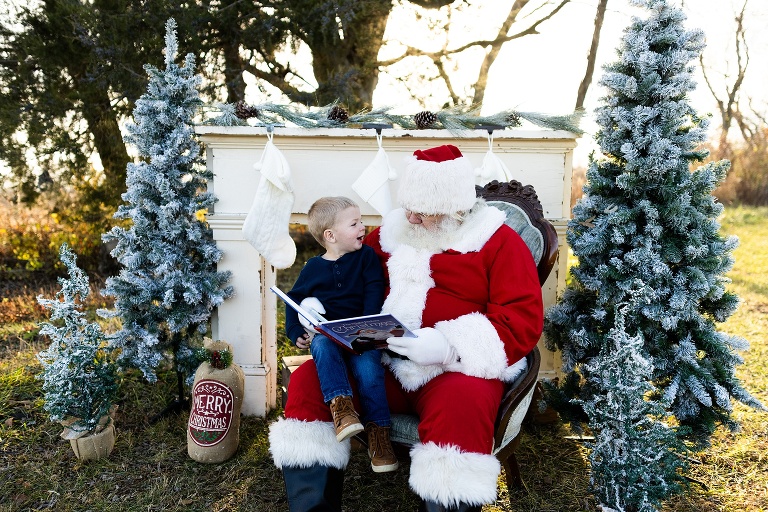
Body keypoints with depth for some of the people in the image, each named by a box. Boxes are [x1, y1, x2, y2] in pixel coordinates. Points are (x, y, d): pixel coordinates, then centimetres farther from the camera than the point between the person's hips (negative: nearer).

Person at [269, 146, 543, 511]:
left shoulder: (498, 241, 0)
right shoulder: (391, 232, 14)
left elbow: (524, 320, -11)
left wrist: (449, 346, -25)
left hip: (456, 368, -4)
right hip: (380, 362, 5)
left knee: (464, 404, -37)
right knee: (308, 380, -15)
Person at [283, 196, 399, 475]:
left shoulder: (367, 256, 10)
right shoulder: (313, 267, 12)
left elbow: (374, 292, 2)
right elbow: (294, 300, 18)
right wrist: (296, 333, 3)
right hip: (324, 333, 1)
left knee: (368, 367, -29)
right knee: (322, 347, -34)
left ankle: (378, 433, -20)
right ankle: (340, 405, -45)